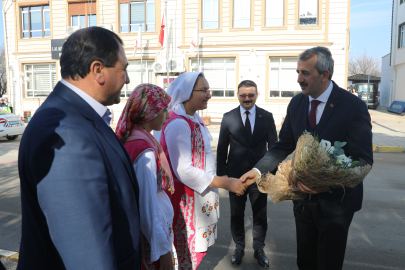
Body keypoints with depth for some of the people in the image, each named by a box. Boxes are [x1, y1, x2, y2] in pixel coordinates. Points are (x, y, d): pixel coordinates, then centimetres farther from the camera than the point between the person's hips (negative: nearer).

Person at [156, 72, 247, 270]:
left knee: (196, 251, 21)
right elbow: (184, 171, -24)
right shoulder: (178, 124, -21)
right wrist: (225, 183, -21)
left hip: (200, 198, 9)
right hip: (187, 200, -9)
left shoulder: (195, 120, 7)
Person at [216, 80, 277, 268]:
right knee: (237, 215, 15)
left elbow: (273, 146, 3)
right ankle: (239, 248, 37)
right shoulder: (228, 117, -2)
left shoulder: (267, 117, -1)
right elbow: (222, 148, 1)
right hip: (235, 175, 0)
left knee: (260, 216, 13)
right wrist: (222, 173, -3)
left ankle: (259, 249, 36)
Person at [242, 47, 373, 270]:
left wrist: (329, 185, -32)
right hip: (303, 197, 5)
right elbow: (284, 147, 1)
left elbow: (362, 161, -18)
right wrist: (258, 170, -12)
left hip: (335, 200, -4)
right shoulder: (296, 103, -1)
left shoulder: (354, 107, -17)